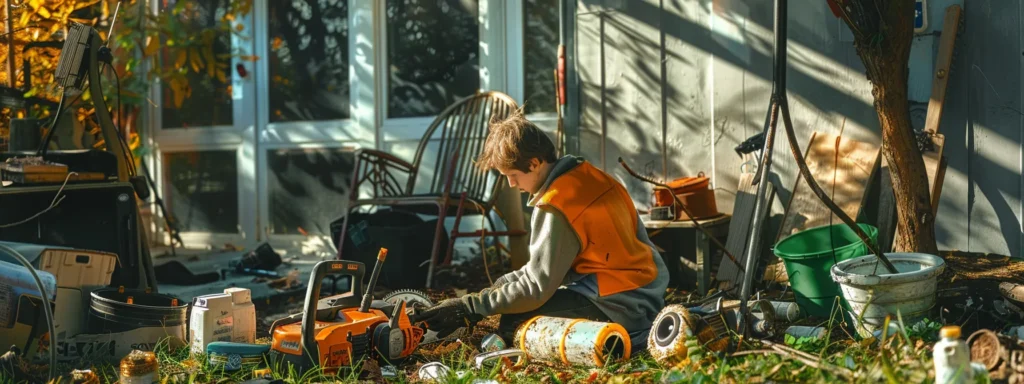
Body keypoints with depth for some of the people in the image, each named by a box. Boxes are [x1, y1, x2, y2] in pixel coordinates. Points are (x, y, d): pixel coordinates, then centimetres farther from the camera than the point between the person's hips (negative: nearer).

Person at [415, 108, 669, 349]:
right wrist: (503, 283, 12)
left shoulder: (555, 208, -19)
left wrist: (468, 308, -10)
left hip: (619, 307, -9)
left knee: (513, 326, -7)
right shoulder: (588, 174, 8)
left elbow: (535, 287, -15)